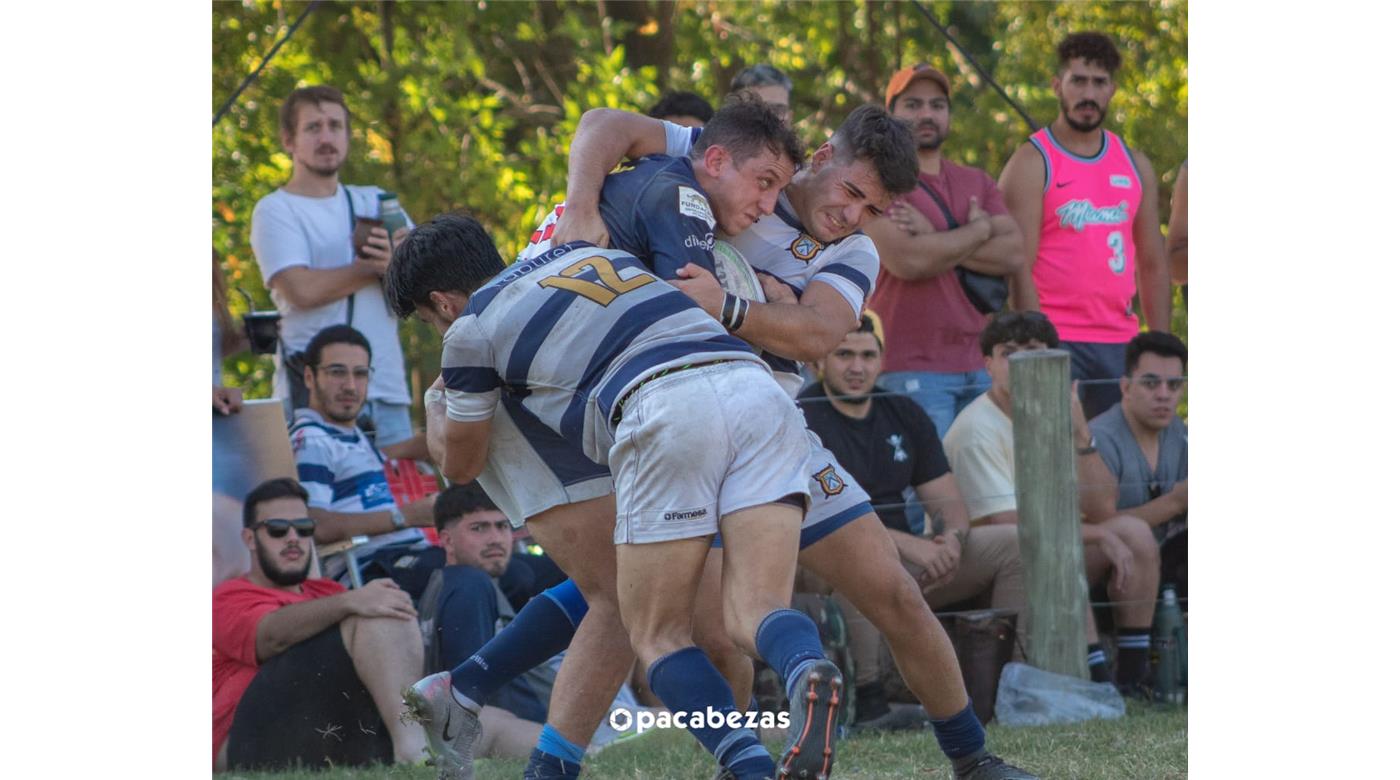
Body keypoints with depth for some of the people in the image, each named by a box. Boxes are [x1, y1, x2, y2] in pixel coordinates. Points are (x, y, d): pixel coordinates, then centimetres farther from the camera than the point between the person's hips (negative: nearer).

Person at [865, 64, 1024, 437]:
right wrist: (978, 229, -3)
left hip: (979, 365, 6)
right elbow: (907, 261, -17)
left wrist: (936, 240, -8)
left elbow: (1015, 254, 2)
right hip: (911, 369, -6)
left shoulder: (975, 183, 17)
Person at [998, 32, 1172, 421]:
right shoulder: (1031, 164, -2)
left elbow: (1153, 265, 18)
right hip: (1056, 342, -5)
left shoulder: (1136, 166, 15)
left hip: (1121, 344, 5)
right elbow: (1018, 269, -8)